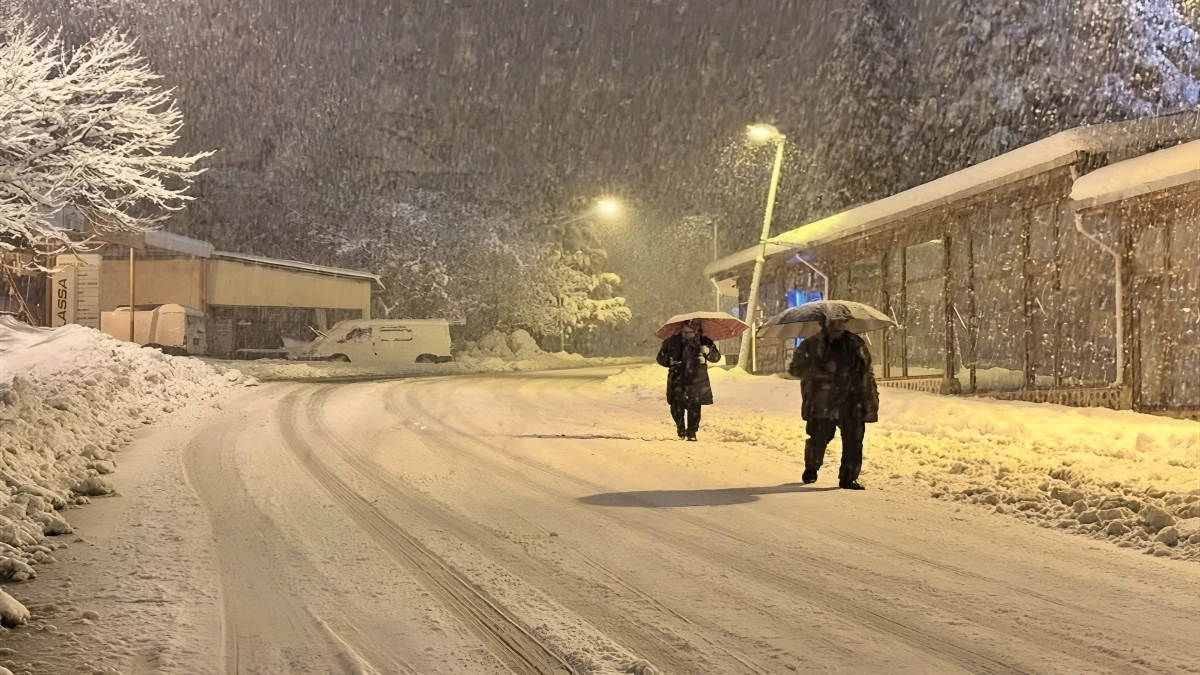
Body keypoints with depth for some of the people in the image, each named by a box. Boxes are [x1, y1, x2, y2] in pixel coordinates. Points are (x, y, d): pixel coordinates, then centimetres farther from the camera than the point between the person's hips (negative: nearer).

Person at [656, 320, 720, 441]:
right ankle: (680, 427, 25)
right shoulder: (672, 342, -4)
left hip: (696, 380, 0)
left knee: (694, 408, -4)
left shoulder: (704, 342, -4)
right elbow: (660, 358, 6)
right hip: (677, 380, 1)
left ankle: (692, 432, 13)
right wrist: (669, 361, -16)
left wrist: (708, 351, -24)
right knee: (676, 407, -3)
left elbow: (716, 357, -2)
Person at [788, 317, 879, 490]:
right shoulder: (811, 346, 4)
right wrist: (818, 370, -17)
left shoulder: (857, 346, 11)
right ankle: (811, 469, 25)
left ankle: (848, 478, 9)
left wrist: (871, 402, 7)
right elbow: (795, 368, -1)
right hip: (822, 404, -2)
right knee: (818, 439, -1)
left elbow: (868, 377, 13)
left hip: (851, 406, 2)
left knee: (854, 443, -3)